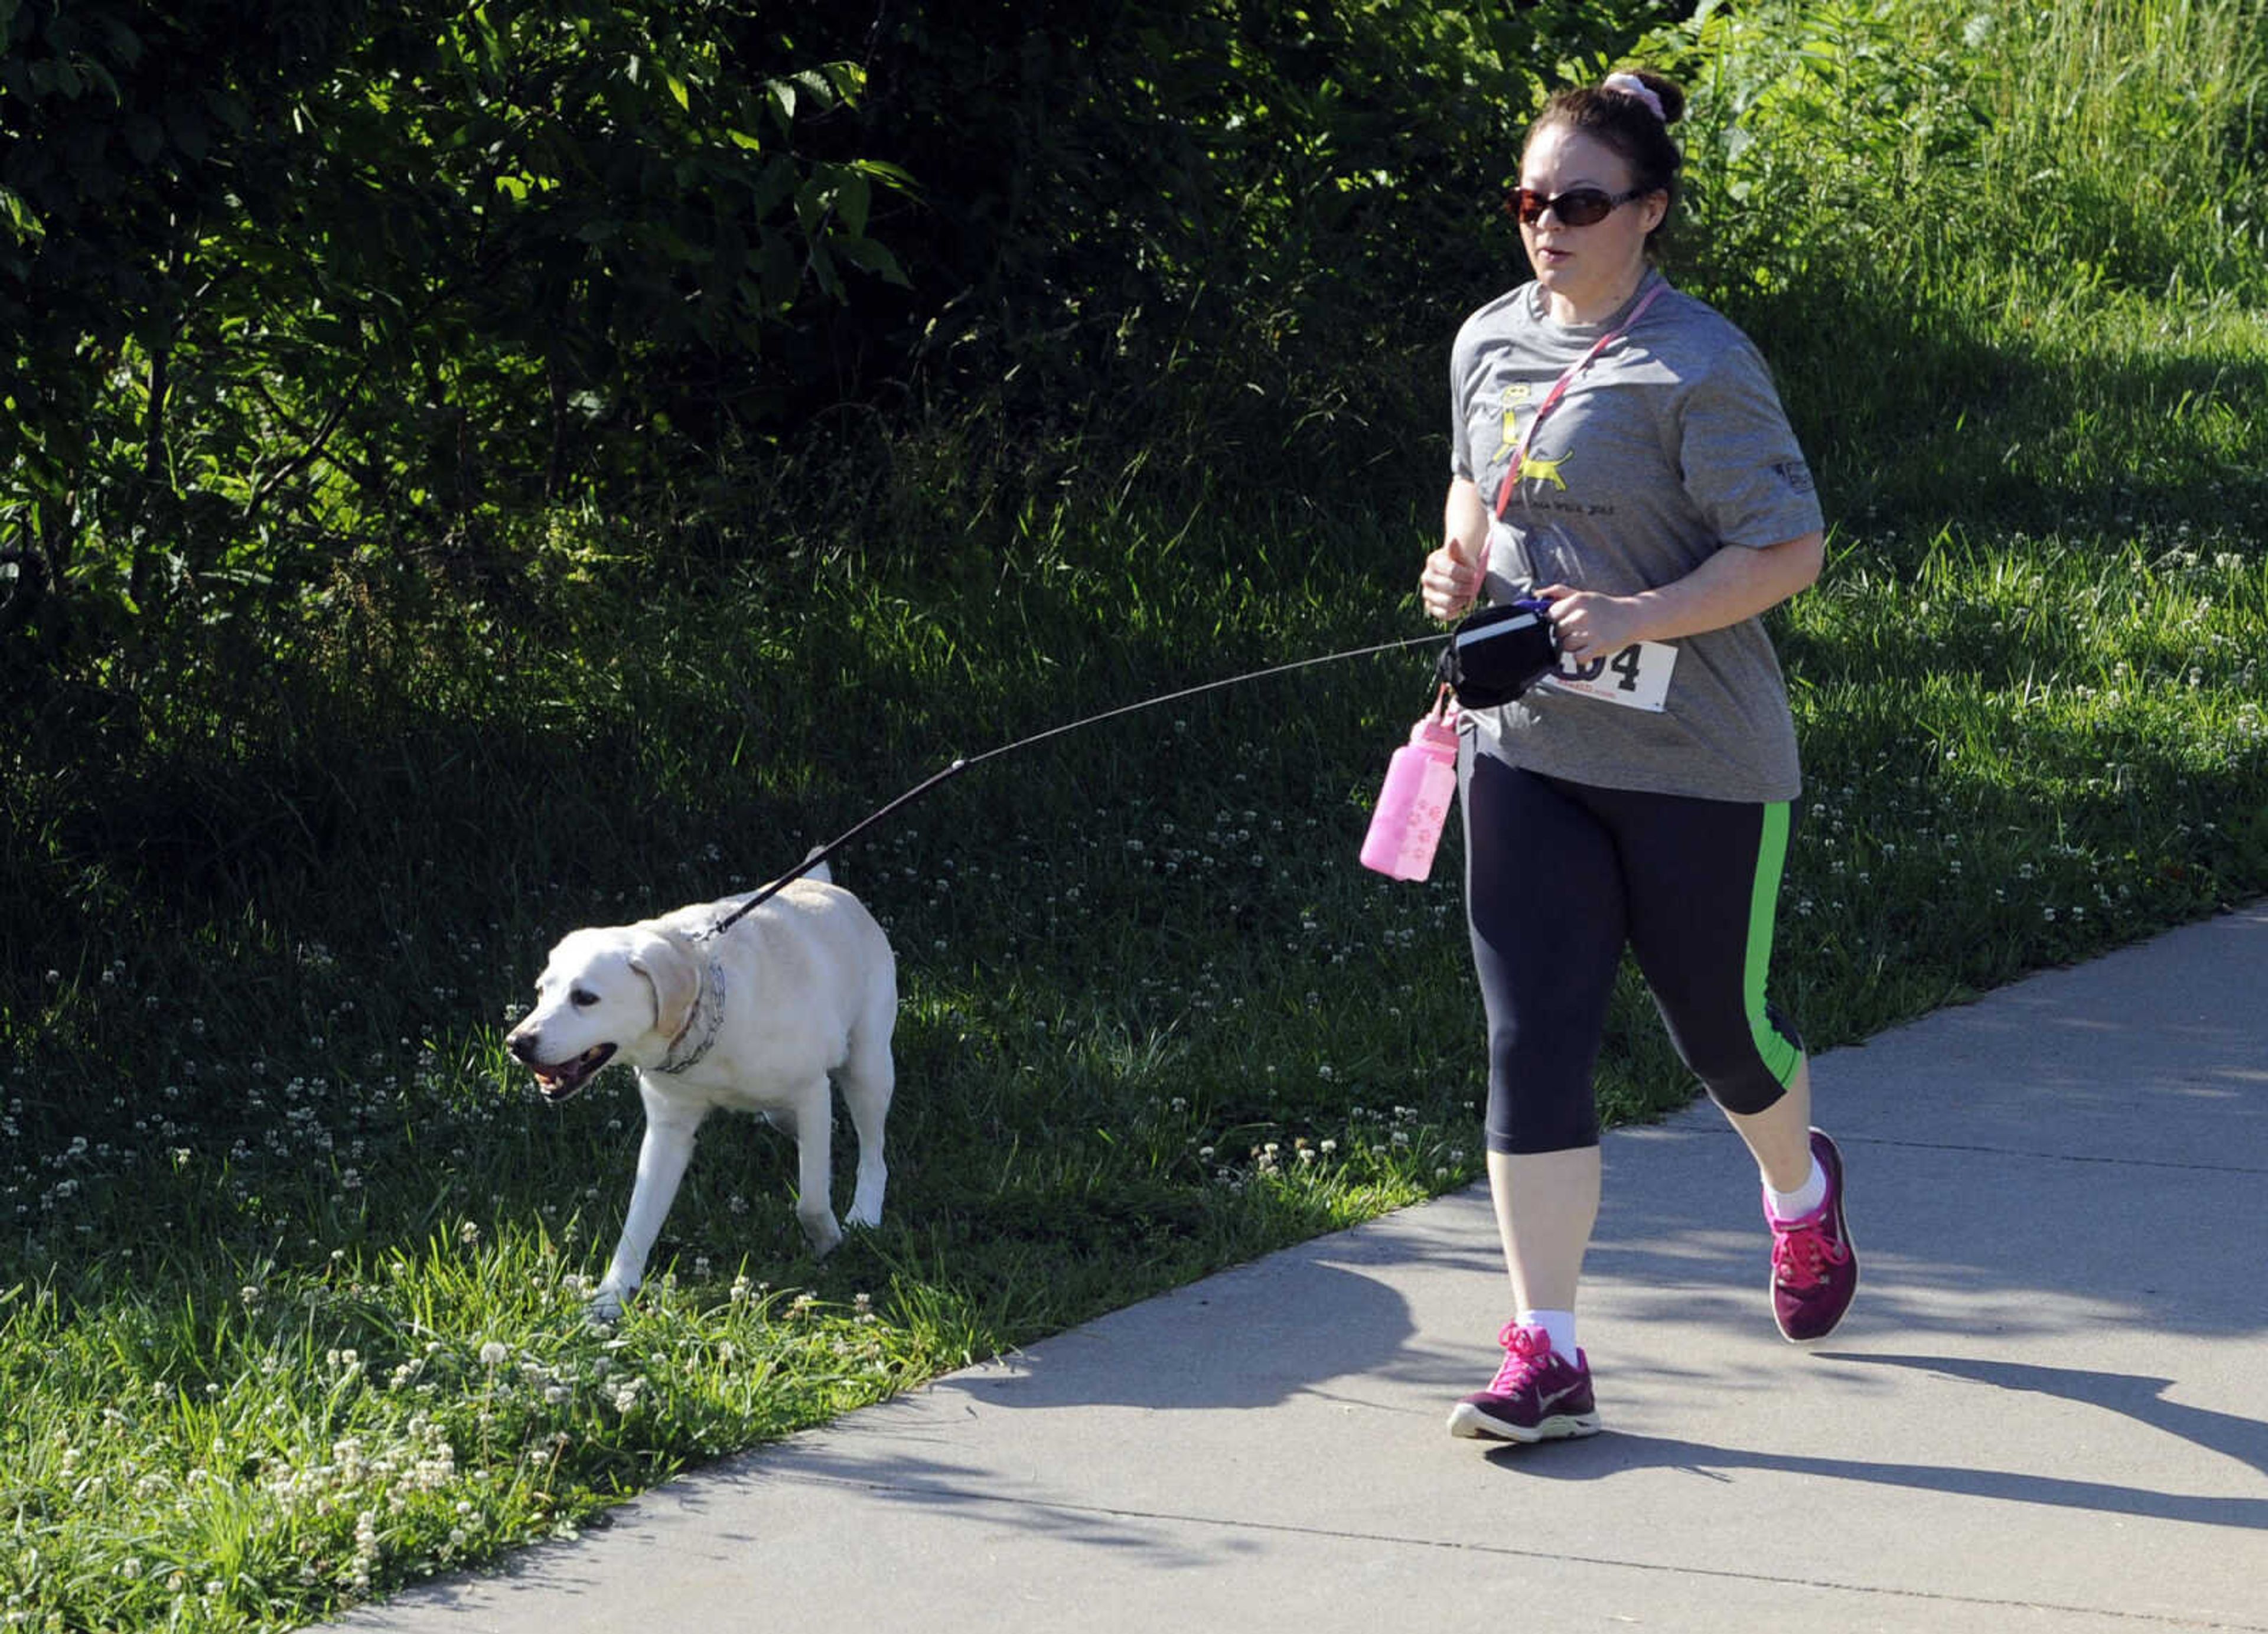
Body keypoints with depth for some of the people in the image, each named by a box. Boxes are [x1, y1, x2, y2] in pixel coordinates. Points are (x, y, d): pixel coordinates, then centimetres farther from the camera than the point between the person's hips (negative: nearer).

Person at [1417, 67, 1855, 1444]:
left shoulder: (1698, 365, -14)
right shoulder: (1489, 345, 6)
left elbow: (1789, 550, -15)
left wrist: (1635, 619, -26)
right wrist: (1458, 569, 3)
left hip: (1696, 762, -5)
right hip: (1526, 749, 5)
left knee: (1721, 1024, 12)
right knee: (1533, 1040, -5)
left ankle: (1801, 1188, 48)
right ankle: (1548, 1357, -4)